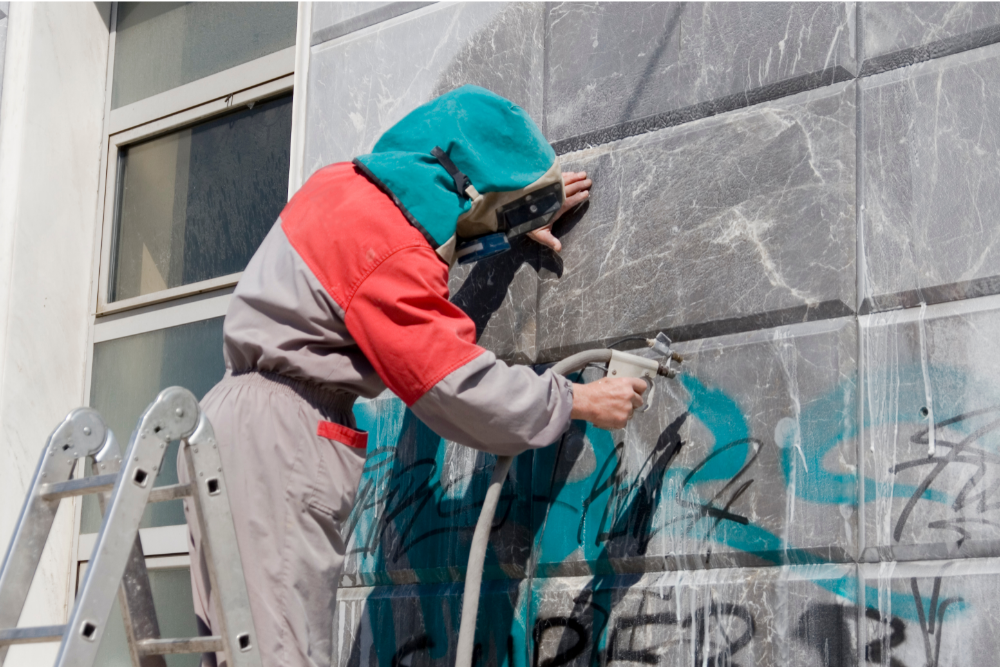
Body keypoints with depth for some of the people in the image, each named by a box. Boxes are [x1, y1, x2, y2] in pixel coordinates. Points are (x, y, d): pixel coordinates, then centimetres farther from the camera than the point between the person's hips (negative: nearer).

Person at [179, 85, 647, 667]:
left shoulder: (343, 185, 8)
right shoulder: (390, 258, -19)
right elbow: (459, 389, -16)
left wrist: (516, 222, 37)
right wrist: (579, 401, -5)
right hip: (275, 444, -10)